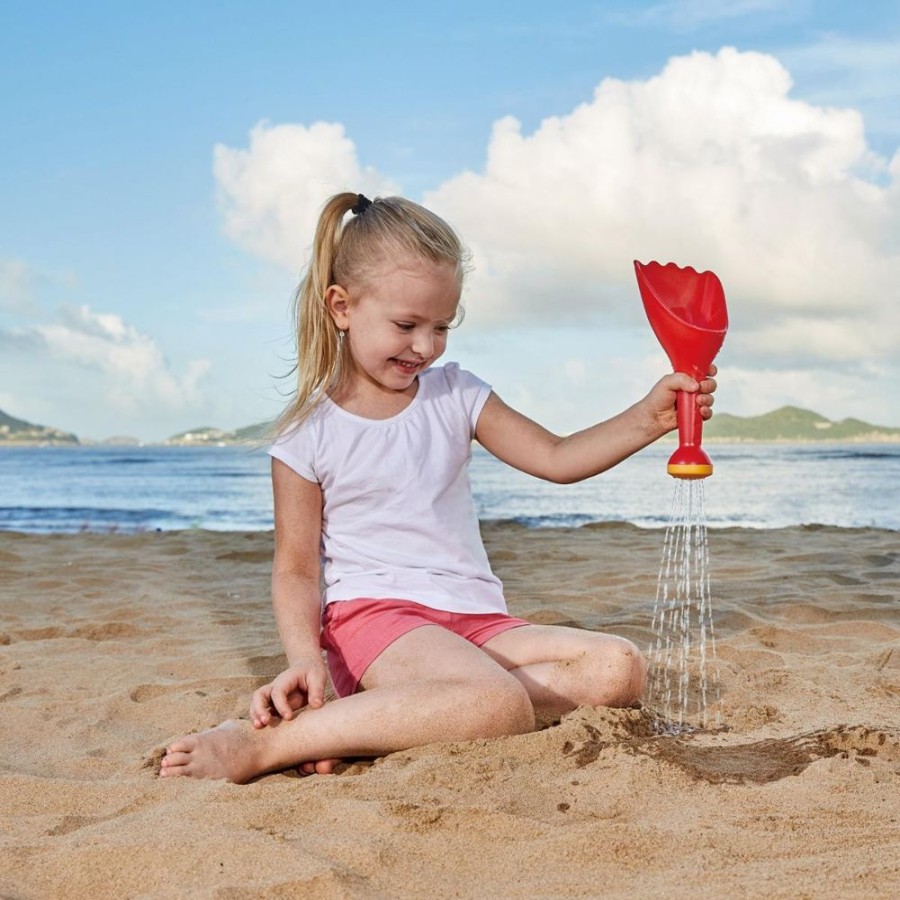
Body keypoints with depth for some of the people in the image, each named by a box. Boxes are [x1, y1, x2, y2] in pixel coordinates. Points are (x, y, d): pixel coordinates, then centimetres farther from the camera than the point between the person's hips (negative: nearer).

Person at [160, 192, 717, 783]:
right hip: (374, 613, -7)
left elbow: (556, 459, 8)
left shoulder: (457, 397, 12)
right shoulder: (310, 435, -1)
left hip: (474, 619, 7)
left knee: (620, 670, -15)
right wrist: (305, 659, -19)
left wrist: (649, 419, -8)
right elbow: (295, 568, -1)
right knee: (501, 707, -35)